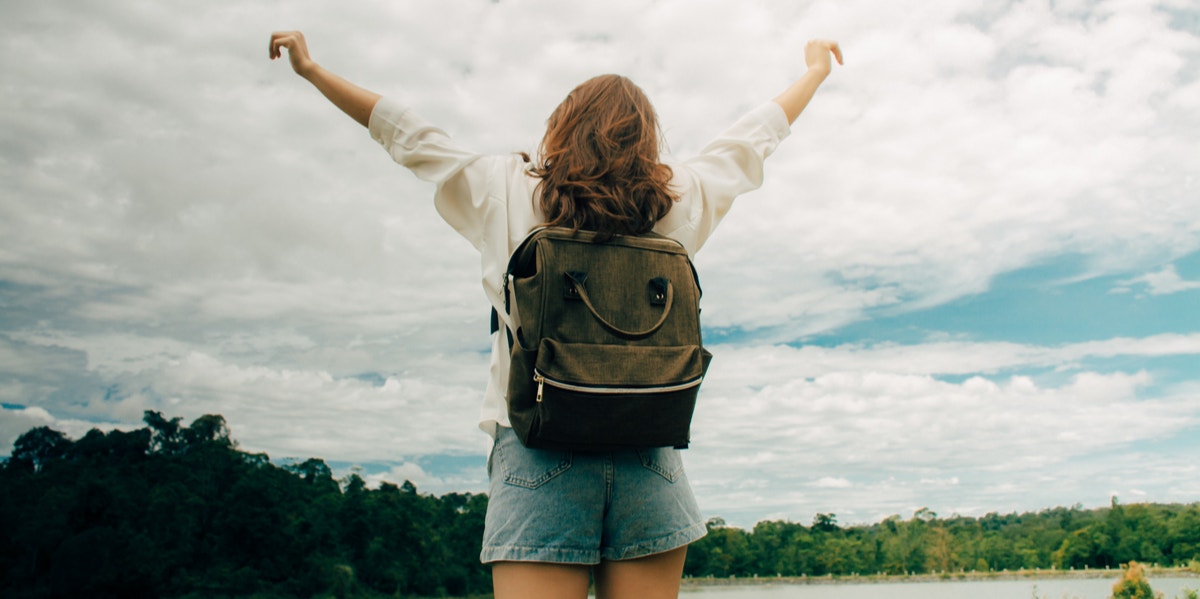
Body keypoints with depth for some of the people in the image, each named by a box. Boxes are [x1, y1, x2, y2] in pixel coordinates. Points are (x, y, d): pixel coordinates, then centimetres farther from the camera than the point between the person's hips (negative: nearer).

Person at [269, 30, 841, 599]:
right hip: (649, 461, 2)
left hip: (538, 456, -1)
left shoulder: (505, 190, 5)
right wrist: (816, 67, 43)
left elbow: (408, 136, 16)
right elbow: (753, 136, 25)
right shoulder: (678, 198, 9)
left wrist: (312, 69, 32)